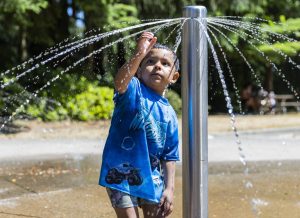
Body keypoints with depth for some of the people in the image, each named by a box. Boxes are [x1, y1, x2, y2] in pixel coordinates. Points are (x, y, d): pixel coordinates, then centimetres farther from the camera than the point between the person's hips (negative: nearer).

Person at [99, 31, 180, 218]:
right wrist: (139, 54, -46)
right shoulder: (133, 90, -7)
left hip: (152, 179, 5)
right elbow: (120, 82, -33)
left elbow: (169, 156, 7)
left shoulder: (169, 114, 5)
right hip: (121, 174, -5)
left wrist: (170, 188, 0)